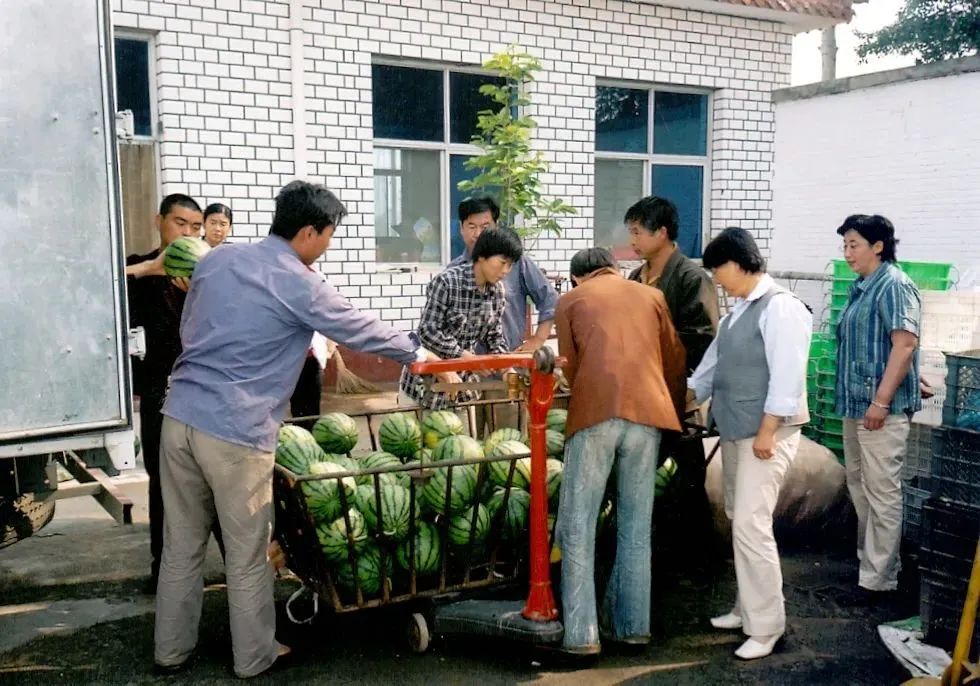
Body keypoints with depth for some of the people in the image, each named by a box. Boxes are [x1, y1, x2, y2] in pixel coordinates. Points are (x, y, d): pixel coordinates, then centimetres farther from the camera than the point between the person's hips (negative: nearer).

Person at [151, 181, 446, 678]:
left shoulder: (215, 259, 10)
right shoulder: (300, 286, -8)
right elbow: (363, 331, 2)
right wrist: (419, 355, 17)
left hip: (180, 415, 7)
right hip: (235, 431, -6)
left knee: (181, 546, 17)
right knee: (248, 555, 10)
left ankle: (171, 651, 30)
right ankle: (254, 657, 25)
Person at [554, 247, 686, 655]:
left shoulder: (570, 301, 17)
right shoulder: (651, 296, 22)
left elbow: (570, 365, 16)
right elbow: (675, 360, 20)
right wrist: (675, 411, 33)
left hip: (594, 413, -2)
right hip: (647, 413, 3)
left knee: (578, 525, 3)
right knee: (636, 524, 12)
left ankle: (581, 633, 1)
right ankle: (633, 625, 17)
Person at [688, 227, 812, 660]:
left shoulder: (780, 307, -15)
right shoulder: (738, 310, 13)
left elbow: (787, 377, -19)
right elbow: (713, 363, 20)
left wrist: (767, 432, -20)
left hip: (765, 432, -9)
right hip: (734, 429, 9)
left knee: (751, 527, -9)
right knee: (739, 523, 15)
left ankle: (765, 627, 3)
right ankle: (748, 608, 28)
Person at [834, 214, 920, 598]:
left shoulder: (894, 286, -13)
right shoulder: (861, 288, 15)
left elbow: (905, 344, -21)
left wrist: (881, 400, -23)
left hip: (881, 408, -10)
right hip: (856, 404, 10)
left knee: (882, 493, -4)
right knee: (859, 486, 18)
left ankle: (879, 578, 3)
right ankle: (867, 559, 32)